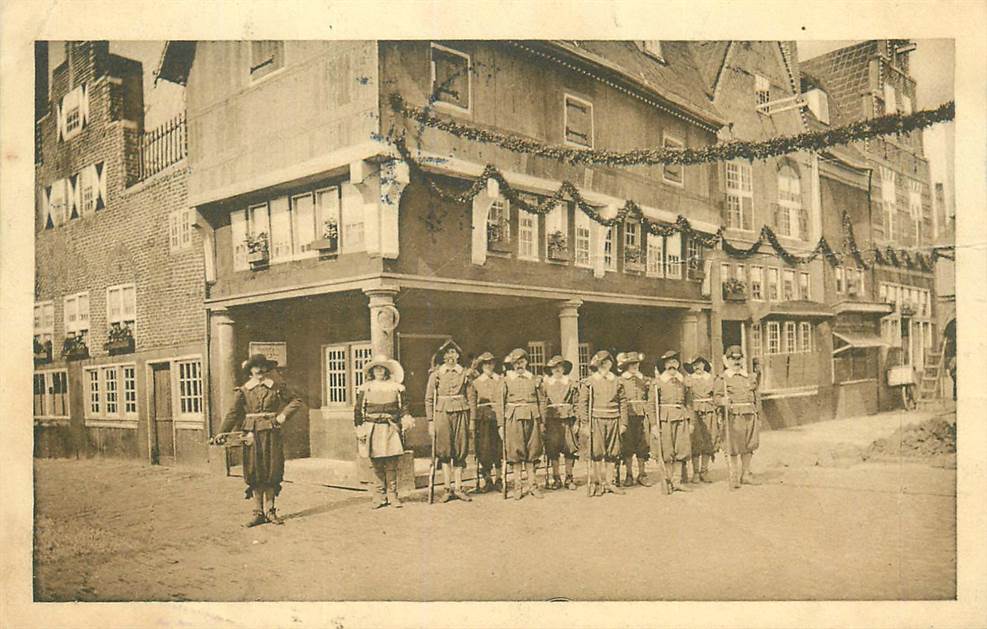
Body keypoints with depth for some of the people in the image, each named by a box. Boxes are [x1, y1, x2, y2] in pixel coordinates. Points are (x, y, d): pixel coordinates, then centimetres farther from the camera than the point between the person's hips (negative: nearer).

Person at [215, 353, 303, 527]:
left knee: (271, 472, 3)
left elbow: (296, 401, 10)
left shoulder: (276, 387, 5)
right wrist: (221, 434, -5)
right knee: (255, 473, 2)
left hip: (271, 433, 0)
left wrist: (284, 414, -5)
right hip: (252, 435, 0)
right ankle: (258, 512, 10)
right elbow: (233, 414, 2)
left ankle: (270, 510, 14)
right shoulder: (243, 390, 4)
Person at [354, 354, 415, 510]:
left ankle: (392, 494, 8)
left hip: (391, 429, 0)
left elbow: (404, 407, 8)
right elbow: (358, 410, 7)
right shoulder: (365, 388, 6)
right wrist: (359, 429, 2)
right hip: (372, 429, 0)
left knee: (391, 464, -1)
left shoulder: (396, 387, 7)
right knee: (376, 464, 2)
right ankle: (379, 495, 11)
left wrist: (406, 420, -7)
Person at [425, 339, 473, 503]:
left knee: (460, 451, 2)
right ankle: (448, 488, 8)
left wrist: (470, 422, 8)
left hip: (461, 413, 1)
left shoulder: (465, 373, 8)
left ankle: (458, 488, 10)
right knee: (445, 452, 1)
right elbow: (428, 399, 3)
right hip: (442, 414, -1)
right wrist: (431, 421, -3)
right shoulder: (435, 374, 3)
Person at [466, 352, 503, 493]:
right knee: (484, 448, 0)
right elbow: (472, 402, 3)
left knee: (499, 447, 1)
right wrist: (473, 420, -7)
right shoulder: (475, 382, 8)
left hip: (498, 416, 0)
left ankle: (498, 480, 10)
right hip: (483, 417, 0)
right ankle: (487, 480, 10)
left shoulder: (500, 380, 9)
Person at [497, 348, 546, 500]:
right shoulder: (506, 380, 4)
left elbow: (541, 401, 9)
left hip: (532, 419, 2)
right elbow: (500, 403, 1)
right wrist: (501, 425, -4)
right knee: (515, 453, 0)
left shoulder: (535, 379, 9)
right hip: (513, 419, -1)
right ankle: (517, 486, 8)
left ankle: (532, 484, 13)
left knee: (531, 453, 5)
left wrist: (542, 422, 4)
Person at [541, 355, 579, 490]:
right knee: (552, 451, 2)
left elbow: (576, 404, 5)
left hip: (568, 419, 0)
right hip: (551, 420, 0)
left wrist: (576, 422, -1)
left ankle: (569, 478, 12)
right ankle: (556, 479, 12)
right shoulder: (545, 384, 8)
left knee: (570, 449, 0)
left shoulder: (571, 384, 7)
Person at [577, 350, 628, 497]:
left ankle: (608, 482, 15)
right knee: (596, 453, -2)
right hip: (596, 420, -3)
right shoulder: (588, 382, 1)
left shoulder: (616, 381, 10)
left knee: (612, 452, 5)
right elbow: (583, 404, -1)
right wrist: (584, 424, -6)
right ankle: (595, 484, 7)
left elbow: (623, 402, 11)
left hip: (613, 421, 3)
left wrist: (623, 423, 6)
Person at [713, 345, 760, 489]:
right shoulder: (722, 378, -1)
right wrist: (723, 401, -30)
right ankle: (733, 477, 7)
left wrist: (756, 418, 19)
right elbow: (716, 396, -7)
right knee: (733, 448, -2)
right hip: (733, 417, -5)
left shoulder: (748, 377, 16)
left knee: (749, 447, 9)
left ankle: (746, 474, 21)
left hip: (750, 416, 5)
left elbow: (754, 397, 22)